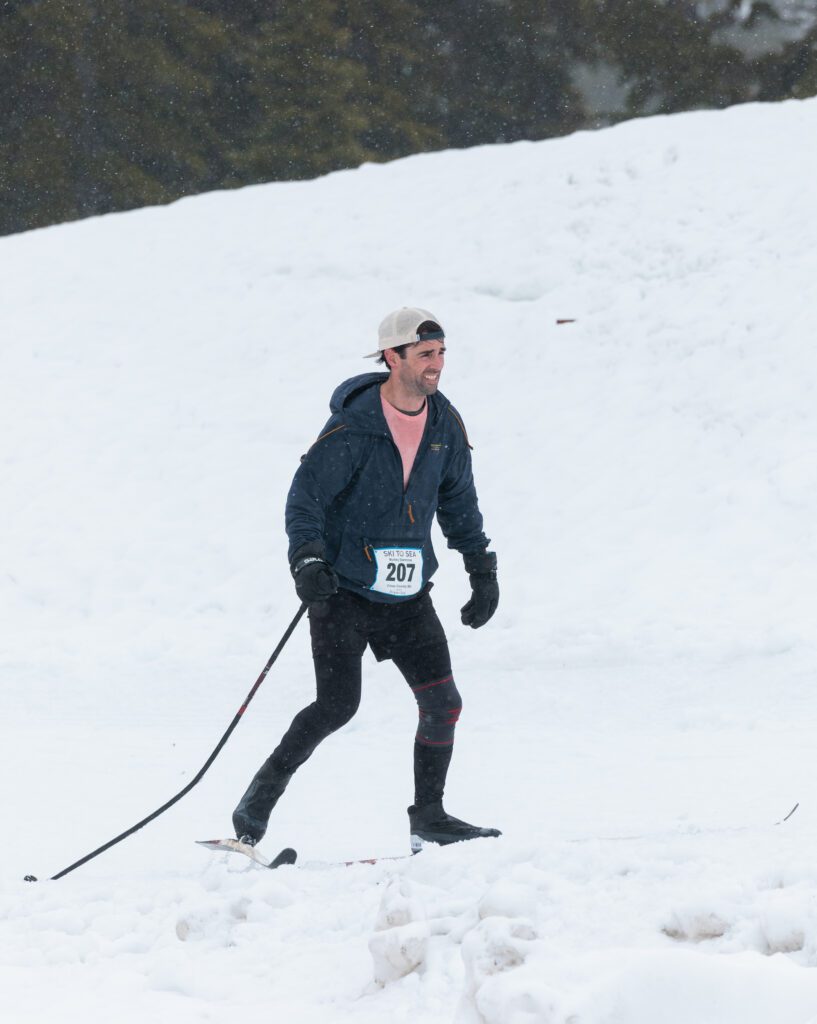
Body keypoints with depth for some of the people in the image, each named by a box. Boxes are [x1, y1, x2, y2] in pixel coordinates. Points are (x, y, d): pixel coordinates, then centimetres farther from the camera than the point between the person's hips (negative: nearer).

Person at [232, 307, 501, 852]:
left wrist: (482, 569, 15)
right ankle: (261, 797, 4)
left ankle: (428, 815, 11)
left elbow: (458, 502, 18)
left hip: (409, 594, 6)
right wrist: (308, 559, -28)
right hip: (344, 589, -5)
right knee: (338, 704, -12)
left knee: (442, 703, -3)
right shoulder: (353, 428, -15)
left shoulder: (445, 425, 4)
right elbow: (305, 496, -14)